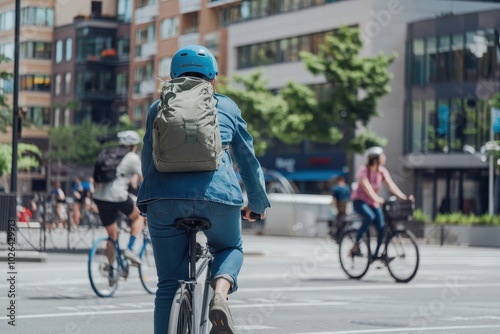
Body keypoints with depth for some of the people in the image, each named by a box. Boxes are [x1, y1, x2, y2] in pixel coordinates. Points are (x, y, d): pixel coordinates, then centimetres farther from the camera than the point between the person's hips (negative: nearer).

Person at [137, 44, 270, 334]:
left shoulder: (158, 108, 21)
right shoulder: (227, 107, 20)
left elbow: (147, 161, 25)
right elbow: (249, 160, 26)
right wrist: (258, 202, 40)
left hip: (165, 198, 1)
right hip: (218, 196, 0)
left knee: (169, 285, 10)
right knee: (231, 249, 28)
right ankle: (220, 294, -2)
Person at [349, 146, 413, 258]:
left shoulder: (382, 171, -4)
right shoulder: (364, 170, -20)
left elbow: (391, 185, -14)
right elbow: (366, 186, -34)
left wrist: (404, 197, -28)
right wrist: (376, 198, -50)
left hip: (374, 202, 6)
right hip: (360, 201, -6)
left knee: (381, 227, -9)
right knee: (370, 217, -35)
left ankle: (376, 253, 11)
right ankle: (355, 245, -26)